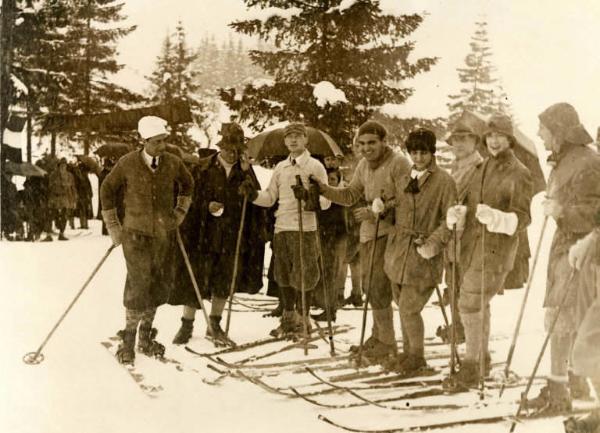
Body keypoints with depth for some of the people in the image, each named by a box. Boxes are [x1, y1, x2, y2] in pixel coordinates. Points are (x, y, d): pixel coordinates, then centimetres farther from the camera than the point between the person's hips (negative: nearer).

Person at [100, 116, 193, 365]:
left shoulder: (173, 163, -1)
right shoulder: (128, 164, -8)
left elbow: (188, 185, 19)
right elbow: (107, 190, 4)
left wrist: (180, 211, 12)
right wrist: (113, 227, 3)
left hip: (164, 234, 3)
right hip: (136, 234, -3)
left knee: (160, 285, 8)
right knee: (138, 285, -11)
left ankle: (146, 337, 26)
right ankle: (128, 341, 3)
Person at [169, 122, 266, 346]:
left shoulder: (245, 170, 7)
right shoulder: (204, 167, 0)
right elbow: (191, 198, 2)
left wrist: (246, 173, -13)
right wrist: (208, 206, -14)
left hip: (233, 237, 3)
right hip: (206, 233, -3)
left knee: (225, 281, 9)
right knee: (197, 279, 2)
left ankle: (214, 325, 23)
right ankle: (187, 325, 15)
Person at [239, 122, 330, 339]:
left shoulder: (315, 166, -1)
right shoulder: (280, 167, 16)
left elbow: (325, 201, -8)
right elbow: (269, 198, 16)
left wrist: (307, 196, -25)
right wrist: (253, 193, -2)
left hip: (304, 228, -5)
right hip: (281, 227, 6)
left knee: (302, 275, -3)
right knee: (283, 274, 11)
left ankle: (303, 319, 9)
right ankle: (288, 318, 22)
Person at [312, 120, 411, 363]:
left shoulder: (399, 164, -13)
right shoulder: (364, 165, 13)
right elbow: (350, 195, 18)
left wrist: (376, 212, -25)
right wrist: (325, 189, 2)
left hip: (389, 232, -9)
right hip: (368, 231, 9)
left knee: (378, 287, -12)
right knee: (369, 285, 17)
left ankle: (387, 343, -1)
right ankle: (378, 336, 33)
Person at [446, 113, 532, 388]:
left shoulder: (518, 174, -7)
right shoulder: (481, 169, 13)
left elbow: (522, 219, -13)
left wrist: (494, 217, -31)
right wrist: (457, 214, -8)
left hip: (496, 249, -7)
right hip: (470, 245, 7)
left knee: (470, 305, -10)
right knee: (478, 305, 15)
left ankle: (472, 366, 0)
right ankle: (482, 359, 30)